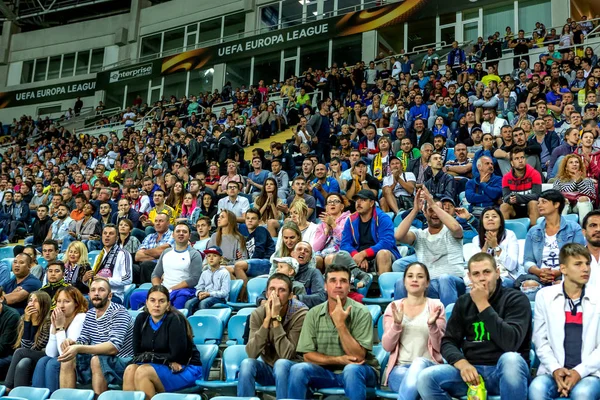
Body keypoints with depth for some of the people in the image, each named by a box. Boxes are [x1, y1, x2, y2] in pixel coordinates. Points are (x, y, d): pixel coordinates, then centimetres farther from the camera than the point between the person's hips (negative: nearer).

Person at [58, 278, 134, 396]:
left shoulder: (119, 313, -15)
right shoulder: (89, 314, 10)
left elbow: (114, 347, -27)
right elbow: (83, 341, 10)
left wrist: (78, 349, -35)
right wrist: (72, 344, -16)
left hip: (121, 364, -7)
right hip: (99, 361, 7)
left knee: (97, 359, -33)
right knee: (68, 360, -12)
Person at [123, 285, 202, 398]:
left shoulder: (175, 320, -17)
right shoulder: (141, 319, -1)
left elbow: (177, 355, -19)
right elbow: (137, 353, -1)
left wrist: (149, 356, -11)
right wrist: (168, 361, -14)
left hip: (187, 369, -5)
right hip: (162, 367, 6)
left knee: (143, 372, -27)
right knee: (130, 370, -22)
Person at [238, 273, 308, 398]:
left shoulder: (300, 314, -19)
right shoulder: (258, 314, -9)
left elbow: (286, 354, -26)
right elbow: (251, 353, -21)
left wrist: (276, 318, -30)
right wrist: (267, 319, -28)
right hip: (268, 367, 3)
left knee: (281, 364, -35)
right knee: (247, 363, -28)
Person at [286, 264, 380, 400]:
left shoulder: (361, 313, -12)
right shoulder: (313, 314, -2)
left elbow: (358, 357, -18)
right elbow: (308, 356, -2)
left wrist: (340, 324, -25)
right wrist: (337, 360, -17)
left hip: (359, 371, -2)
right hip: (327, 371, 3)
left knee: (351, 370, -36)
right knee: (298, 369, -25)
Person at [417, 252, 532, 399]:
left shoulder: (516, 299, -3)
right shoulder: (463, 302, 11)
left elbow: (510, 342, -19)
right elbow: (448, 342, 6)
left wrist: (483, 304, -17)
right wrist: (462, 363, -15)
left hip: (506, 372, -3)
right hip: (472, 370, 3)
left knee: (511, 359, -38)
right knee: (426, 378, -22)